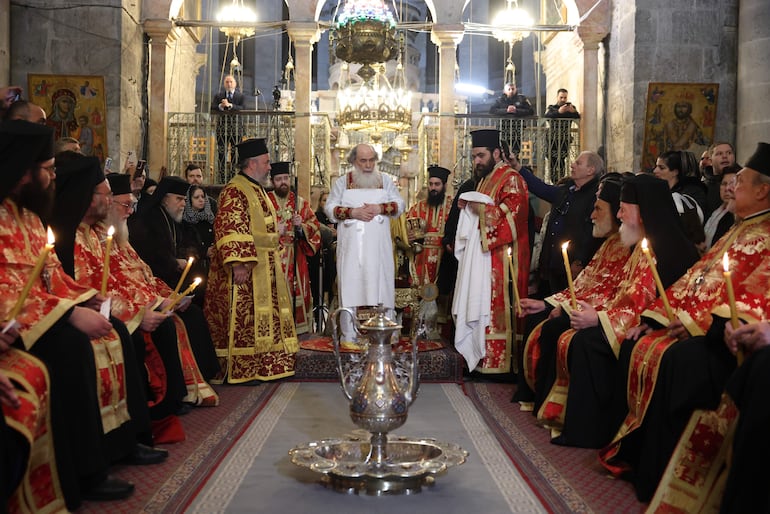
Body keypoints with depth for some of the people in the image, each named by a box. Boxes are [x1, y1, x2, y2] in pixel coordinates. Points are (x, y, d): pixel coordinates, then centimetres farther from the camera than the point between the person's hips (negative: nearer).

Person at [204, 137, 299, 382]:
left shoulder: (257, 190, 18)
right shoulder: (234, 191, -14)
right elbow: (230, 229, -23)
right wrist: (239, 263, -29)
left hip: (264, 268, 10)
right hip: (246, 269, -10)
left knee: (262, 316, 13)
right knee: (242, 317, -6)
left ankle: (258, 366, 21)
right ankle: (238, 370, -1)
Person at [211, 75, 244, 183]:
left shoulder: (240, 96, 7)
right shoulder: (218, 96, 12)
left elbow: (242, 109, -9)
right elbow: (212, 108, -1)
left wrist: (230, 105, -19)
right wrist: (220, 106, -20)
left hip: (235, 128, -1)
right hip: (222, 127, 1)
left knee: (235, 153, -1)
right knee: (221, 153, 1)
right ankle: (222, 179, 4)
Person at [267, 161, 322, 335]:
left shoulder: (301, 202, 12)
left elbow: (315, 226, 7)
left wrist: (302, 226, -12)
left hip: (296, 259, 2)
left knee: (297, 294, 0)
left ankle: (299, 330, 7)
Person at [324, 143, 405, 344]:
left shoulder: (385, 180, 11)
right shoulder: (342, 182, 9)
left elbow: (399, 205, 6)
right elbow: (330, 208, 1)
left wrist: (380, 208, -12)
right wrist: (353, 212, -13)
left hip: (378, 246, 1)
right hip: (351, 246, -1)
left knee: (380, 284, -1)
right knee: (351, 287, -3)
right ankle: (350, 335, 2)